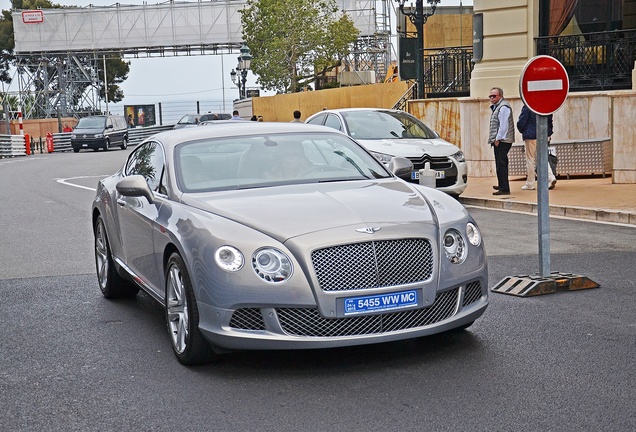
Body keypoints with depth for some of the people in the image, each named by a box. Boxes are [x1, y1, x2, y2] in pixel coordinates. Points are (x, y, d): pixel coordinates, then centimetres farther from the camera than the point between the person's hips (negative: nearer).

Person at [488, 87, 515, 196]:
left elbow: (503, 125, -19)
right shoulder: (497, 107, 20)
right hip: (500, 141, 11)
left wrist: (498, 138, -18)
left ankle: (504, 189, -10)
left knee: (501, 165, -10)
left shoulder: (503, 107, -13)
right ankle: (502, 185, 30)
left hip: (501, 141, -11)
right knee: (500, 164, 19)